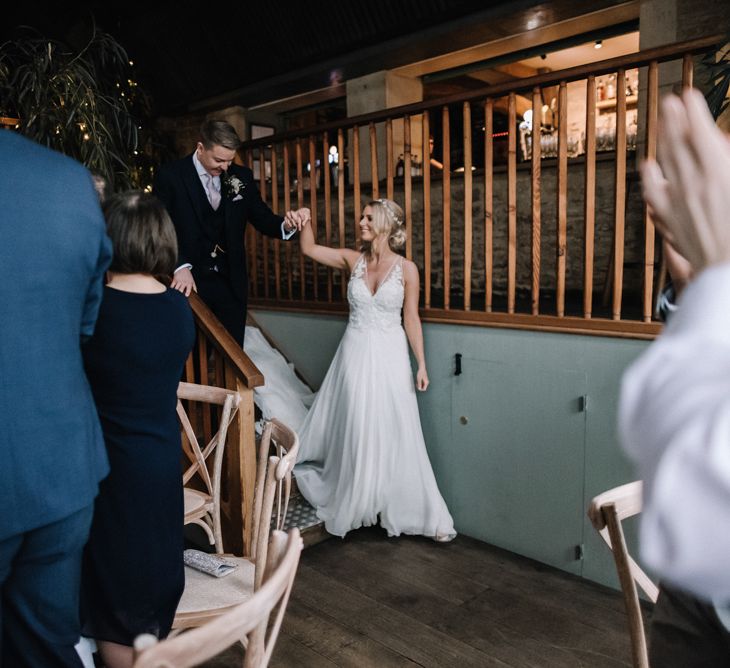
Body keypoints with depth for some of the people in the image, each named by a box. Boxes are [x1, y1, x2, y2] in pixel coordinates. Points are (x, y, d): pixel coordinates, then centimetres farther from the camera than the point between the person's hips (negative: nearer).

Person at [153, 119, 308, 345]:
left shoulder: (241, 176, 5)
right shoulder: (170, 175, -6)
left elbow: (262, 218, 3)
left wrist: (285, 224, -19)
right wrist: (180, 266, -24)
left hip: (231, 282, 3)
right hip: (189, 280, -3)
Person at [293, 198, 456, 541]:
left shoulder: (406, 268, -5)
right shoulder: (353, 260, 1)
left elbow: (411, 319, -2)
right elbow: (309, 249, 4)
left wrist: (421, 364, -4)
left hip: (389, 357, -2)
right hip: (355, 354, 2)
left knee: (395, 436, 3)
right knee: (355, 433, 8)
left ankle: (419, 513, 19)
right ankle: (353, 505, 27)